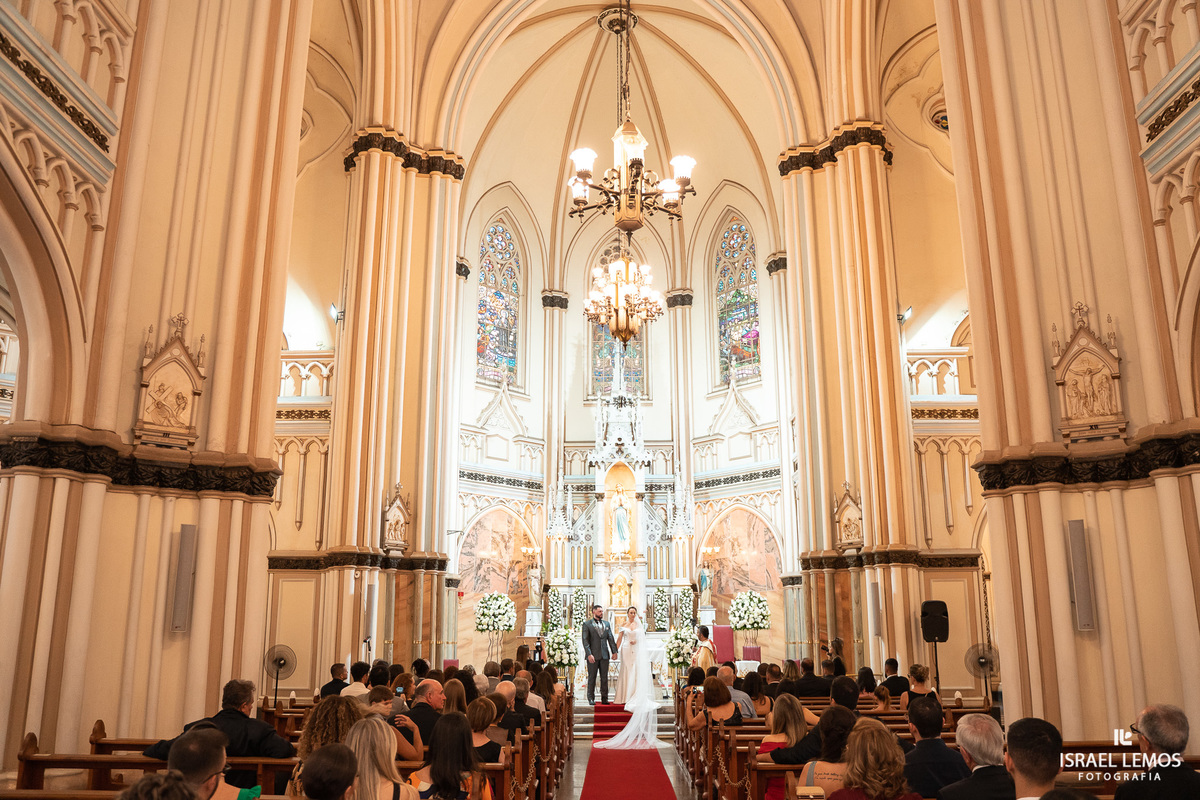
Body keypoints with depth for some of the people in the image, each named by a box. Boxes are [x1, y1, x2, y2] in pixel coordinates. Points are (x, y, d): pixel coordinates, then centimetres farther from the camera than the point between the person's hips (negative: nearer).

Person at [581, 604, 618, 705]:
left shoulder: (606, 623, 12)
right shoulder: (587, 624, -2)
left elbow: (611, 639, 12)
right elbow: (585, 641, -8)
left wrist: (614, 651, 3)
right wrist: (589, 654, -16)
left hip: (604, 655, 4)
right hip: (593, 655, -4)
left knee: (604, 677, 6)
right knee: (592, 677, 3)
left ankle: (604, 698, 14)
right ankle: (591, 698, 11)